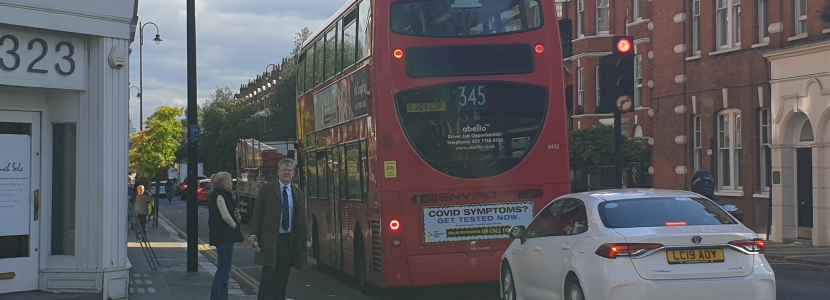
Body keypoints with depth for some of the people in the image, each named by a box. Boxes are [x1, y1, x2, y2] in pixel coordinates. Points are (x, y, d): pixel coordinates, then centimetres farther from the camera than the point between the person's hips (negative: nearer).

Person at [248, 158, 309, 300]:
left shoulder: (298, 193, 13)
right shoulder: (267, 189, 2)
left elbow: (302, 218, 13)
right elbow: (258, 213, 0)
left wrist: (306, 239, 6)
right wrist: (253, 235, -7)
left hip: (290, 240, 4)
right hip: (270, 239, -4)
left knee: (282, 276, 7)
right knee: (269, 273, -9)